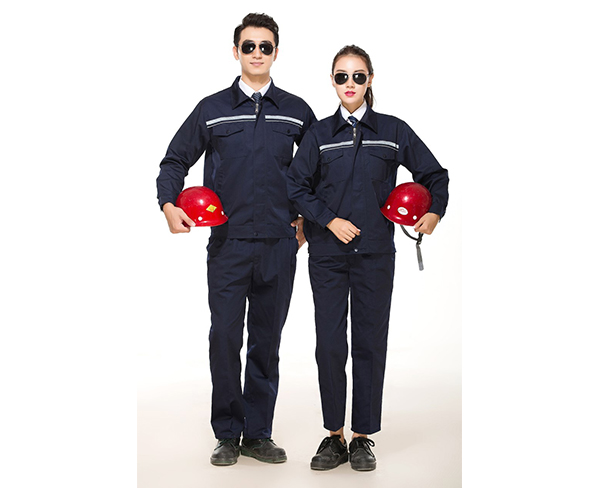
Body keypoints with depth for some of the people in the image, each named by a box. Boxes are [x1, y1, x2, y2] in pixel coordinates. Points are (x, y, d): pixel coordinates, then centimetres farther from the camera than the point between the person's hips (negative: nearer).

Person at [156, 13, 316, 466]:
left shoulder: (297, 111, 8)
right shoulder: (212, 109, 6)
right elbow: (175, 160, 10)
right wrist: (169, 203, -5)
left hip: (279, 242, 1)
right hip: (228, 242, -1)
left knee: (267, 340, 7)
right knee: (225, 336, -1)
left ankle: (258, 433, 18)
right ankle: (227, 434, 14)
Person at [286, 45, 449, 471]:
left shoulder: (394, 131, 4)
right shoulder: (320, 133, 5)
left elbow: (435, 174, 12)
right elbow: (297, 185, 5)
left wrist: (435, 212, -2)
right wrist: (330, 220, -6)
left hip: (375, 253, 0)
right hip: (328, 254, 1)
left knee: (370, 343, 3)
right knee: (329, 344, 1)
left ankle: (363, 437, 15)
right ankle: (334, 436, 13)